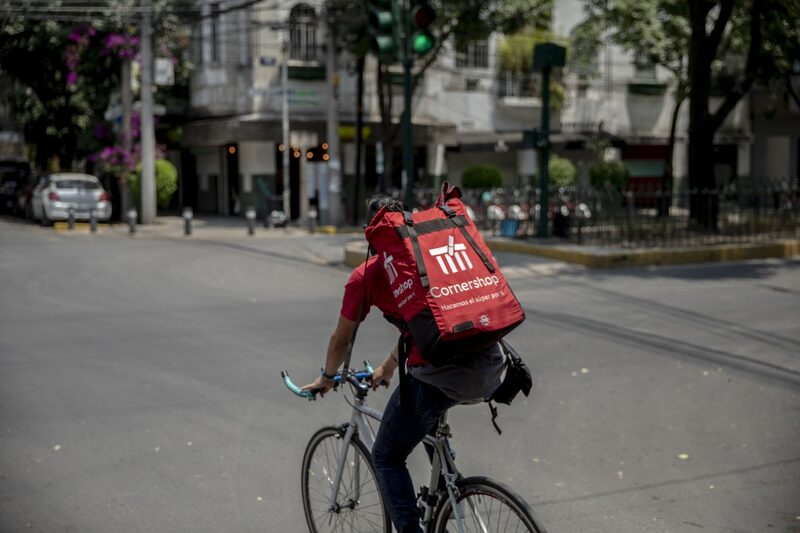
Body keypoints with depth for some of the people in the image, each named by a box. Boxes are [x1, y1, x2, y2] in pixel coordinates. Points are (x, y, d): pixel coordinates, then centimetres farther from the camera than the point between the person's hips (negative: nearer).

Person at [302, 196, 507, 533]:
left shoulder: (366, 275, 9)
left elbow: (341, 339, 21)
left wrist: (327, 377, 42)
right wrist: (389, 365, 53)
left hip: (438, 376, -6)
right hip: (489, 368, 6)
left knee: (387, 459, 16)